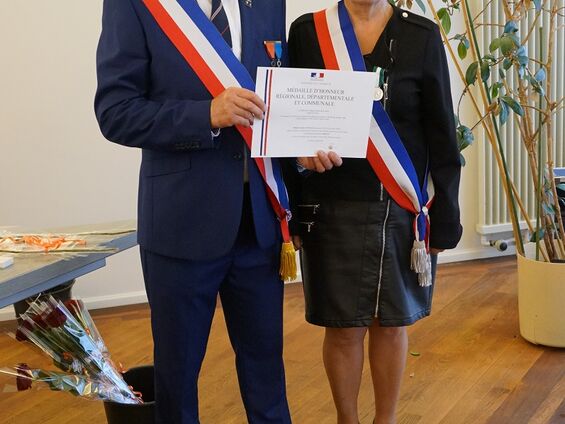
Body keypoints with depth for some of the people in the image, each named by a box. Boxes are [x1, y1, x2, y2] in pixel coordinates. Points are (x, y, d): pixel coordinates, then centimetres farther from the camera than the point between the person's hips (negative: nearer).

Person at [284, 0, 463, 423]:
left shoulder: (422, 36, 0)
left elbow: (441, 136, 1)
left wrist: (445, 216, -1)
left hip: (402, 211, 1)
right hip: (331, 211, 0)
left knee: (392, 323, 11)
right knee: (344, 327, 7)